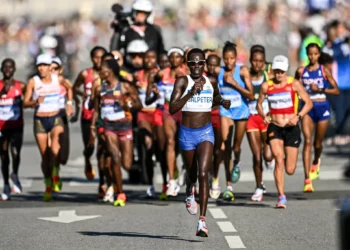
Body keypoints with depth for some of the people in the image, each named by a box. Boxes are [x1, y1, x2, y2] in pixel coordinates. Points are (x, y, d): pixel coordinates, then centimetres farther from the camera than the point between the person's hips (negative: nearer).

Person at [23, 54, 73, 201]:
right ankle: (48, 187, 17)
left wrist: (69, 103, 14)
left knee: (55, 146, -30)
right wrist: (35, 102, -26)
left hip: (56, 118, 0)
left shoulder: (58, 79, 0)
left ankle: (55, 175, -15)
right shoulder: (33, 82, -5)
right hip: (40, 121, 0)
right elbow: (25, 103, -7)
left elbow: (69, 88, 23)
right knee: (45, 156, 4)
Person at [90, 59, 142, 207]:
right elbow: (96, 110, 16)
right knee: (115, 159, -14)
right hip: (109, 127, 2)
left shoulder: (125, 87, -3)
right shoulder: (100, 89, 9)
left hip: (124, 126, -2)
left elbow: (139, 105, 0)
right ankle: (120, 194, -6)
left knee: (127, 165, -6)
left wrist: (127, 105, -18)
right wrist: (92, 128, 9)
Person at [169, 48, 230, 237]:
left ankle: (202, 221, -21)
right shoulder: (183, 82, -9)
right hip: (187, 133, 0)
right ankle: (189, 192, 56)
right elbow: (172, 109, -20)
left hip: (206, 132, 0)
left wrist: (222, 102, 3)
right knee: (192, 174, 17)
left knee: (203, 173, -17)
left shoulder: (211, 82, 2)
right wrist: (191, 92, -30)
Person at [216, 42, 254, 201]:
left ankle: (237, 164, 48)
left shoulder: (242, 71, -11)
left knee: (236, 147, 8)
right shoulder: (218, 72, -3)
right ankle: (229, 186, -8)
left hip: (241, 111, -1)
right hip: (226, 111, 1)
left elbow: (251, 95, -14)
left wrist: (234, 83, -21)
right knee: (225, 147, -11)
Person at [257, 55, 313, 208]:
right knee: (279, 159, -20)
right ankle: (281, 197, -13)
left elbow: (308, 103, -1)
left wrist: (298, 116, -16)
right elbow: (259, 104, 14)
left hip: (291, 128, -1)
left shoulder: (294, 84, -4)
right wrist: (264, 116, -6)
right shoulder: (266, 86, 1)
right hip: (274, 128, 1)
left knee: (290, 170, 0)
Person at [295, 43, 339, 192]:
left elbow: (336, 90, -3)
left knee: (317, 143, 11)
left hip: (322, 108, 0)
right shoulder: (301, 71, 3)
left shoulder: (324, 71, -1)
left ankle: (316, 162, 50)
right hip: (307, 108, 0)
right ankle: (307, 180, -21)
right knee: (307, 141, -15)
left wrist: (320, 89, -16)